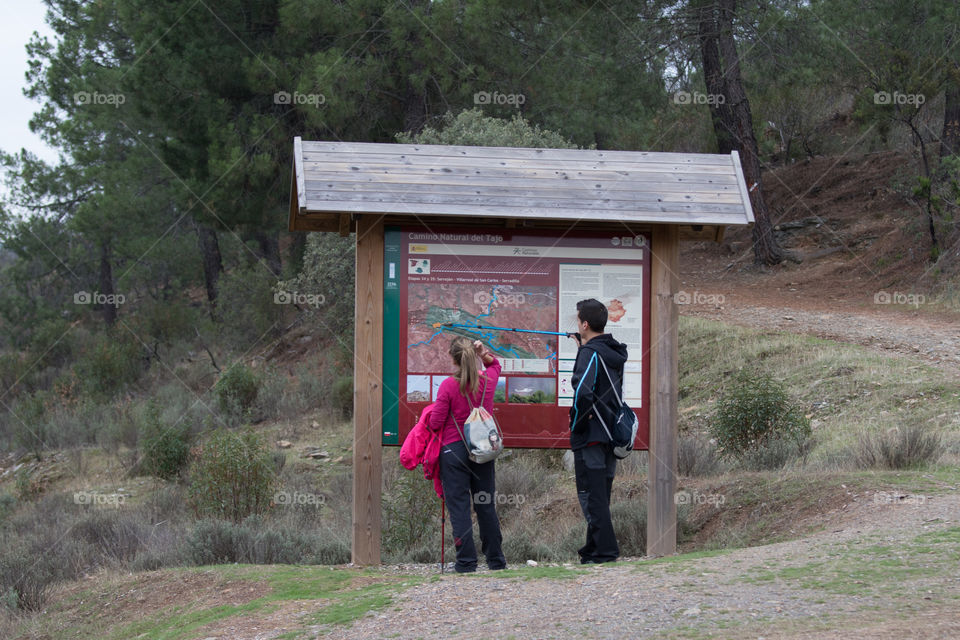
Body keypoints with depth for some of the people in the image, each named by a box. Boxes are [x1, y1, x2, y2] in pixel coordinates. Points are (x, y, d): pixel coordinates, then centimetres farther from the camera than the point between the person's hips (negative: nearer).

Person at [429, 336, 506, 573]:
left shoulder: (449, 385, -14)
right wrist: (486, 355, 6)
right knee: (486, 505, 13)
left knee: (459, 507, 0)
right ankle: (496, 559, 18)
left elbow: (436, 423, -11)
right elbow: (496, 365, 26)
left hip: (454, 449, -4)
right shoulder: (488, 380, 0)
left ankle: (466, 561, -4)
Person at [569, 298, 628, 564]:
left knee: (591, 495, -4)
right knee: (600, 495, 15)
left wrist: (577, 423, -13)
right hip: (611, 434, 8)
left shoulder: (590, 354, -15)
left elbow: (583, 391, -29)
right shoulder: (615, 351, 10)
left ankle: (605, 551, -6)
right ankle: (594, 548, 21)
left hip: (590, 435, -8)